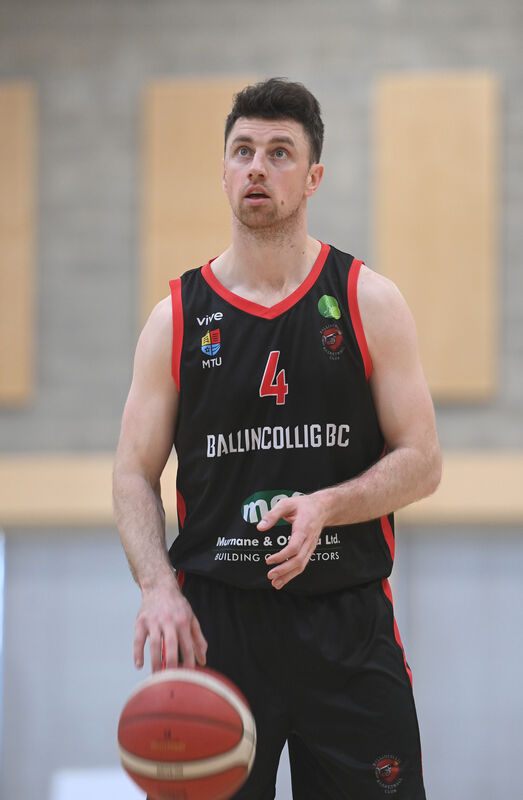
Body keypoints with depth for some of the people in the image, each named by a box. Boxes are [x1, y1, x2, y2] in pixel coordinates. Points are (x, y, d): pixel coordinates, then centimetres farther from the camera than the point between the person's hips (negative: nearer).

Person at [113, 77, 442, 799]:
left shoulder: (369, 302, 4)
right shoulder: (176, 318, 7)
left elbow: (421, 462, 2)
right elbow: (135, 474, 7)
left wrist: (326, 507, -16)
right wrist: (158, 585, -11)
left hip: (349, 625, 0)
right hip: (214, 623, 1)